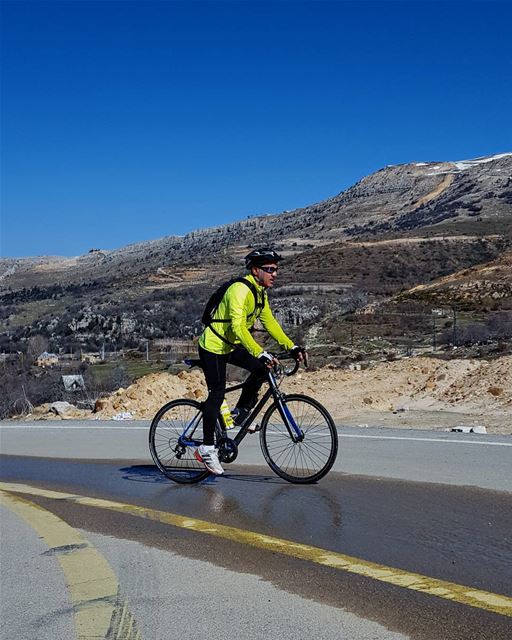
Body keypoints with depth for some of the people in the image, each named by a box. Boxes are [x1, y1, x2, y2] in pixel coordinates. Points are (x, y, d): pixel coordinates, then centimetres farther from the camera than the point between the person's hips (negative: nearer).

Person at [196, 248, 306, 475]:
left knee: (262, 368, -6)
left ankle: (241, 413, 10)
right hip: (213, 346, -9)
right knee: (217, 393, -8)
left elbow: (270, 323, 8)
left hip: (231, 346, 9)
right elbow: (238, 327, -35)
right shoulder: (240, 290, -25)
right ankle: (206, 448, 0)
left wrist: (292, 347, -2)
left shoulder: (260, 293, 4)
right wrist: (261, 353, -43)